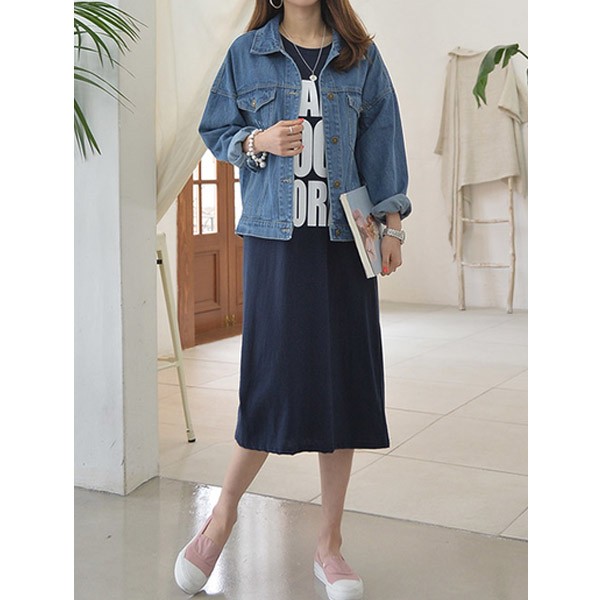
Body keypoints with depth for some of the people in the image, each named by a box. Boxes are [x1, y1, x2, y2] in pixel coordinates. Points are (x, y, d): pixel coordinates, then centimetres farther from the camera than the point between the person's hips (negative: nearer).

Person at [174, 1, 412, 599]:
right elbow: (215, 132, 13)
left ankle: (329, 543, 16)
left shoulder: (361, 56, 10)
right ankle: (223, 515, 20)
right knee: (275, 381, -5)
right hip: (275, 238, -2)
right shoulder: (247, 53, 8)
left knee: (343, 381, 2)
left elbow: (381, 142, 10)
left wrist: (391, 222, 2)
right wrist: (258, 141, -8)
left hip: (345, 238, 2)